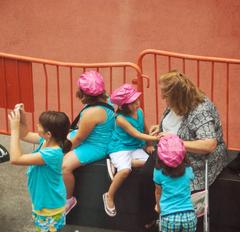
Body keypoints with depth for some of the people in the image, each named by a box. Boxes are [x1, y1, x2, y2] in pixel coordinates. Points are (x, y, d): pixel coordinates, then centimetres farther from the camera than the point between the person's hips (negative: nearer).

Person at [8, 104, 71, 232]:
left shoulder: (51, 154, -37)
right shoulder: (47, 141, -10)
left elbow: (15, 159, -37)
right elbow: (25, 135, 8)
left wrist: (14, 129, -34)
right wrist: (22, 118, -12)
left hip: (50, 206, -9)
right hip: (42, 200, 9)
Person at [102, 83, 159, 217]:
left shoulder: (139, 111, 2)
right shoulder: (121, 118, -18)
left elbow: (145, 129, 19)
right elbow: (137, 134, -24)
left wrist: (149, 145, 26)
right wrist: (156, 138, -31)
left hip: (136, 148, 6)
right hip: (119, 148, -6)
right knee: (125, 170, -33)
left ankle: (118, 166, -8)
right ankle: (109, 197, -10)